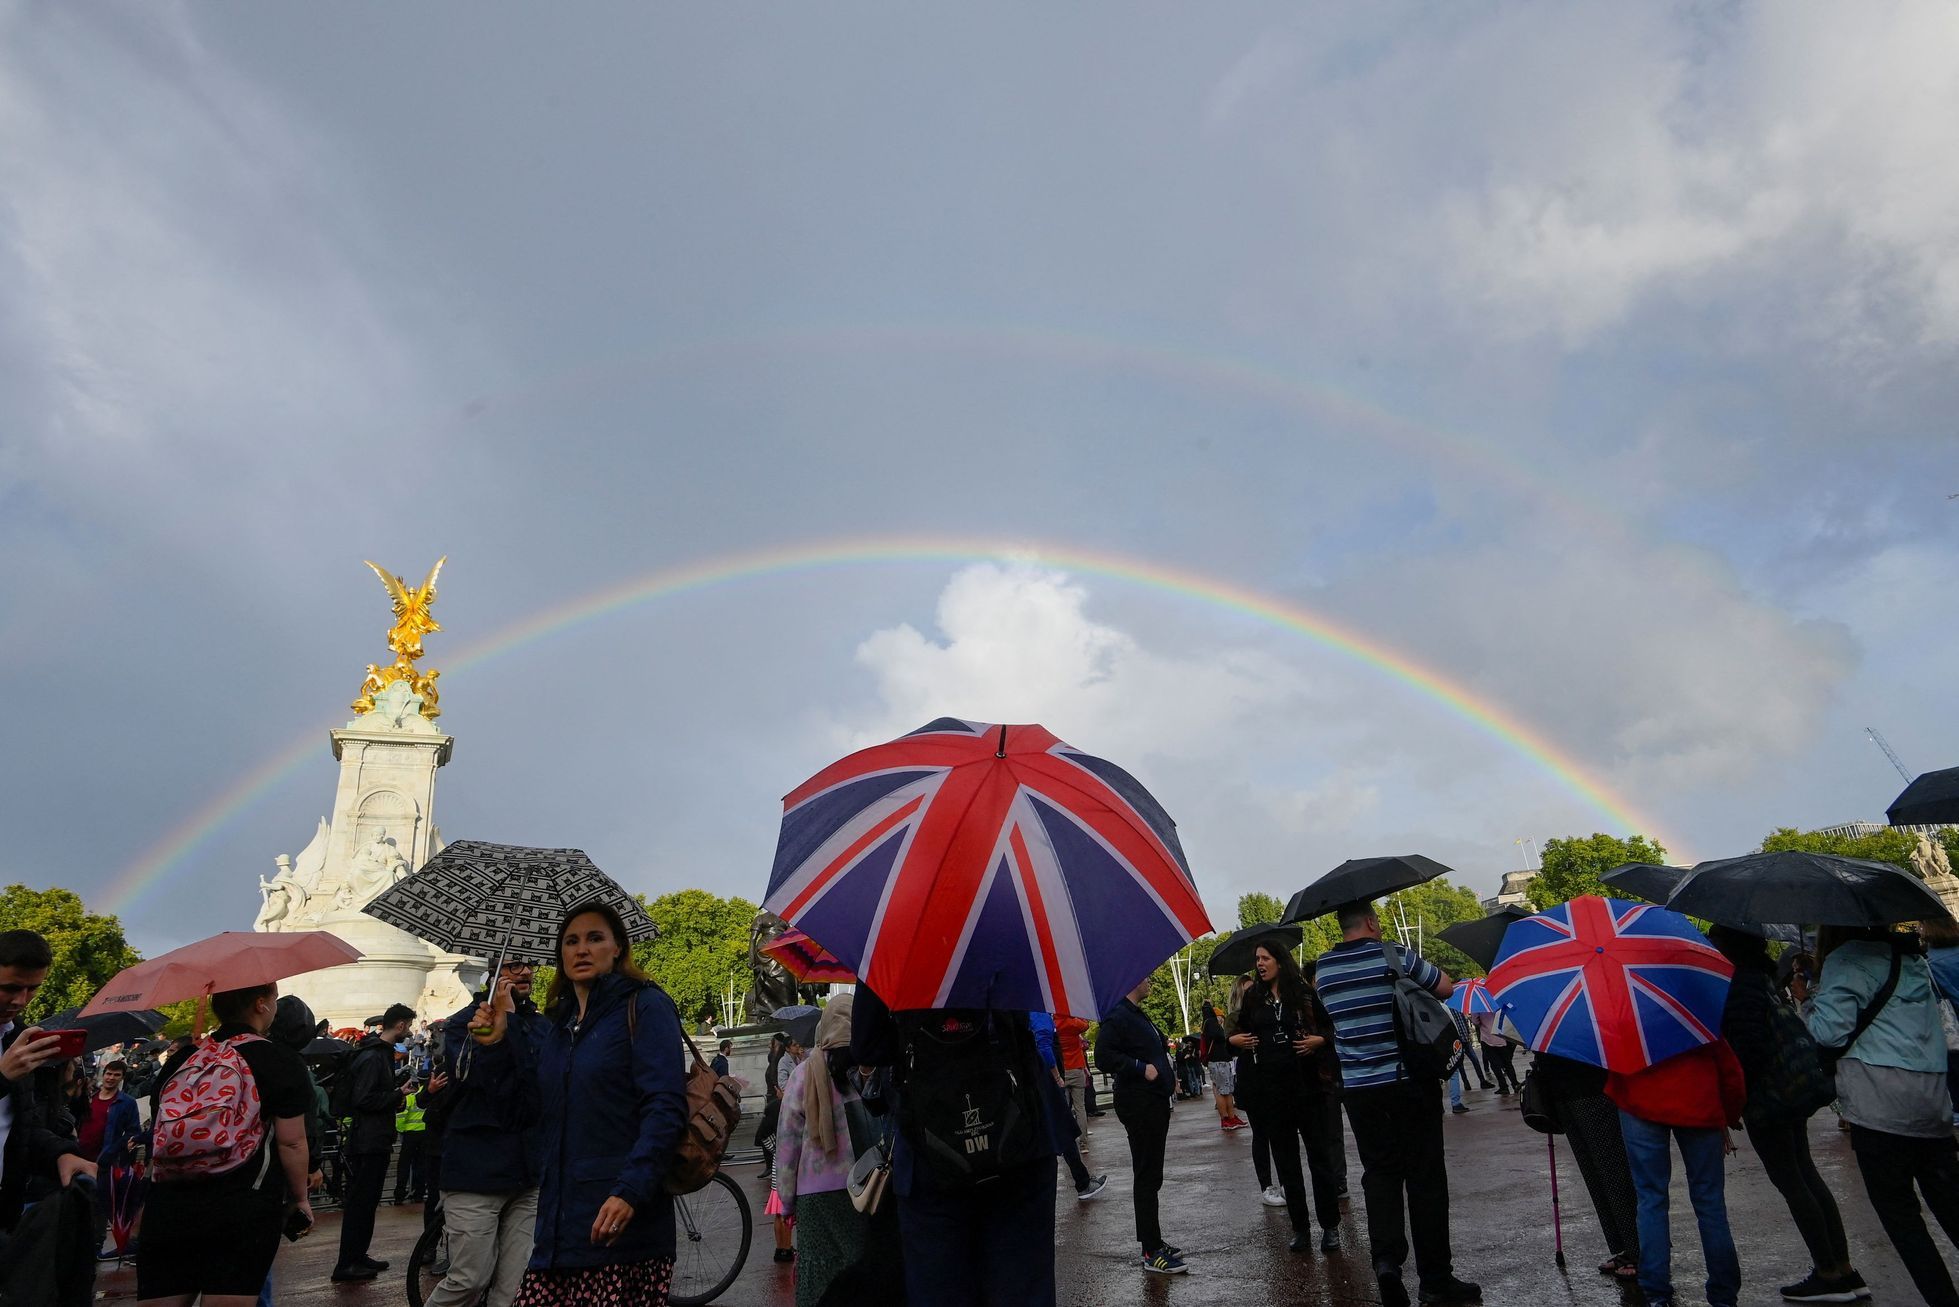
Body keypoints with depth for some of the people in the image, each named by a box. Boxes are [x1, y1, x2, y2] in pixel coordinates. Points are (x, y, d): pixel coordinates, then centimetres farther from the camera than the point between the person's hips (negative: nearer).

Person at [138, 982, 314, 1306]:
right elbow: (291, 1143, -8)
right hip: (244, 1212, -5)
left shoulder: (180, 1059, 10)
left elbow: (157, 1131, 20)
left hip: (167, 1209, 5)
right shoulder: (281, 1061, -7)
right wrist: (301, 1199, 7)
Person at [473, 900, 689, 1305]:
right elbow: (534, 1102, 15)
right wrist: (498, 1046, 6)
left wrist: (630, 1191, -23)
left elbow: (665, 1108, -14)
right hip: (560, 1219, 7)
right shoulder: (559, 1021, 16)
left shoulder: (644, 1005, -6)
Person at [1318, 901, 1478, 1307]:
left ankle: (1386, 1256, -4)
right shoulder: (1395, 956, -10)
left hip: (1358, 1088, 3)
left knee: (1379, 1171, 13)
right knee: (1425, 1176, 7)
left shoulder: (1324, 968, 3)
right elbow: (1447, 988, 1)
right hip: (1410, 1084, -3)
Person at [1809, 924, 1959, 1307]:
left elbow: (1831, 1033, -11)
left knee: (1897, 1211, 2)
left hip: (1880, 1106, -7)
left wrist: (1812, 1001, 6)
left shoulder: (1845, 961, -8)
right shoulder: (1911, 959, 17)